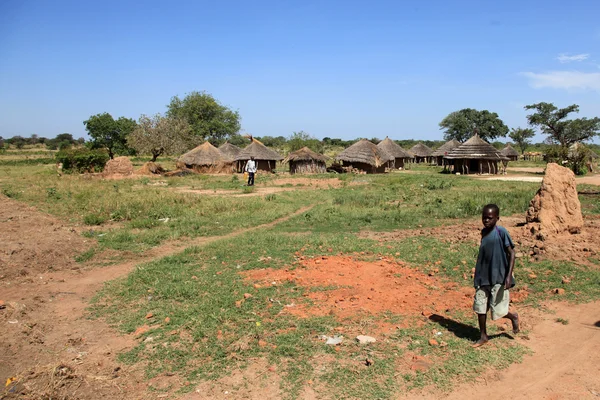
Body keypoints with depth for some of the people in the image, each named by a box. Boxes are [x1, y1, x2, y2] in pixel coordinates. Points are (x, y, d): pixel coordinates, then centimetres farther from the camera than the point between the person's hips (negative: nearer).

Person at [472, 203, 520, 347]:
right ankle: (483, 336, 21)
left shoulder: (501, 232, -13)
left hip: (498, 279, -6)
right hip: (483, 278, 6)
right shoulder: (483, 232, 7)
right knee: (480, 307, 6)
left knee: (497, 311, -1)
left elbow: (511, 253, -13)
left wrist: (509, 276, -20)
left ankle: (513, 316, 31)